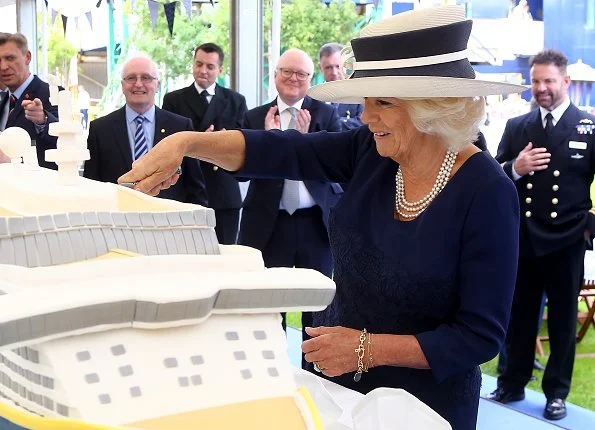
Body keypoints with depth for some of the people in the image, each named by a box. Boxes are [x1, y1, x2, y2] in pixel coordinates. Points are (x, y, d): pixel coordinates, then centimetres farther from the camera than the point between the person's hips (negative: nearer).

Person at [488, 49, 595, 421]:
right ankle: (512, 384, 27)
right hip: (522, 240, 3)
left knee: (562, 321, 10)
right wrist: (515, 168, -14)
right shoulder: (516, 127, 6)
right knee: (518, 317, 13)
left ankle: (557, 392, 22)